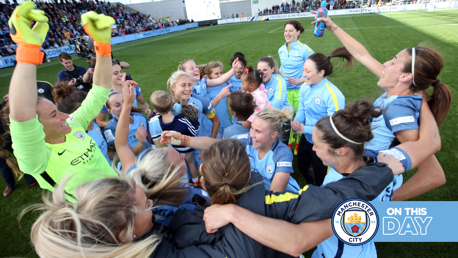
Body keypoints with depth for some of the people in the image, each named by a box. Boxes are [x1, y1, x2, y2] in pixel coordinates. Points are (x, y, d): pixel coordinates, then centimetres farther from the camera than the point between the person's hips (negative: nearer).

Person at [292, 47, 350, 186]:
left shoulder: (334, 95, -28)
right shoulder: (305, 87, -9)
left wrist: (305, 129, -25)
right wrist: (296, 122, -19)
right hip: (306, 139, 7)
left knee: (320, 179, 16)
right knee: (302, 167, 29)